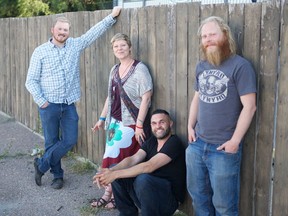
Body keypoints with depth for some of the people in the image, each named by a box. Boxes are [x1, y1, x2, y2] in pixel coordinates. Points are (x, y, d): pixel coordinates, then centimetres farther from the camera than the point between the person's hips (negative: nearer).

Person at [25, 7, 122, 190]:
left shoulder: (76, 45, 6)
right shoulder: (40, 52, -2)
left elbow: (95, 32, 4)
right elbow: (31, 81, -1)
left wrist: (112, 17, -3)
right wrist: (40, 101, -10)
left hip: (69, 105, 3)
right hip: (49, 105, -3)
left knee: (70, 140, 0)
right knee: (52, 141, 6)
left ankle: (41, 165, 18)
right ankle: (57, 175, 24)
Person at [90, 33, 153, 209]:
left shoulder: (140, 69, -12)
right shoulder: (114, 70, 11)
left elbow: (146, 98, -16)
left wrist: (139, 125, -19)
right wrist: (102, 118, 19)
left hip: (131, 123, -6)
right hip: (114, 122, 7)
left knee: (120, 159, -3)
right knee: (112, 158, 8)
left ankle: (112, 194, 12)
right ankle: (110, 194, 17)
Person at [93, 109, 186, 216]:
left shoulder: (174, 143, -15)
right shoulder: (151, 141, 9)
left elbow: (149, 166, -26)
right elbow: (133, 159, -7)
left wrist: (115, 174, -28)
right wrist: (110, 171, -26)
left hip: (170, 199, -8)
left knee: (143, 179, -37)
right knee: (115, 170, -2)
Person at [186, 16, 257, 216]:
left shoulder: (240, 66, -13)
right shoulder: (201, 66, 9)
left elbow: (249, 106, -16)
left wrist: (235, 141, -17)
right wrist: (190, 126, 9)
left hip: (223, 147, -6)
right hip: (197, 143, 6)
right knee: (197, 194, 19)